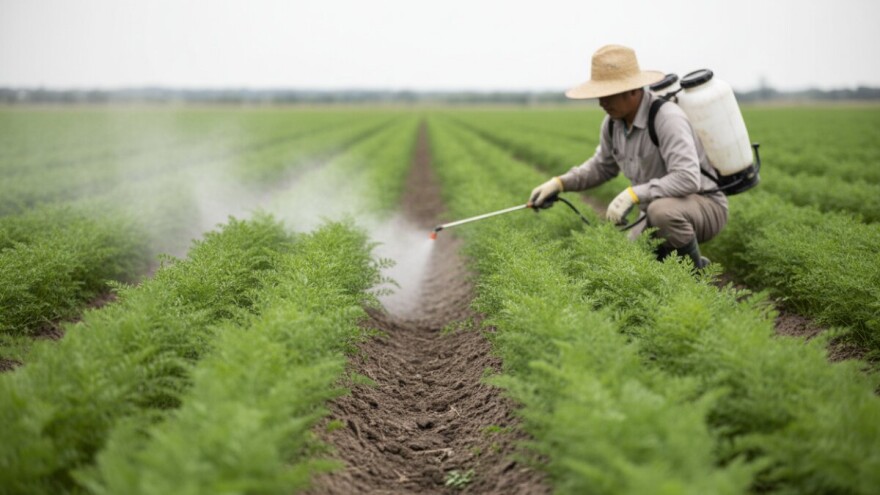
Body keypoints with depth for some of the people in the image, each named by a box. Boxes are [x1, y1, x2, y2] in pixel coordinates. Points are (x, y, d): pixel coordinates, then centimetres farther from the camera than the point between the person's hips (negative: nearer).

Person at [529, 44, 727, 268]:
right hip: (658, 210, 8)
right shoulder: (613, 122, -3)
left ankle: (698, 273, -12)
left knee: (662, 210, -39)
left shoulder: (667, 118, -27)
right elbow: (602, 166, 15)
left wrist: (633, 194, -40)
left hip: (704, 206, -7)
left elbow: (687, 179, -37)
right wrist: (559, 183, 1)